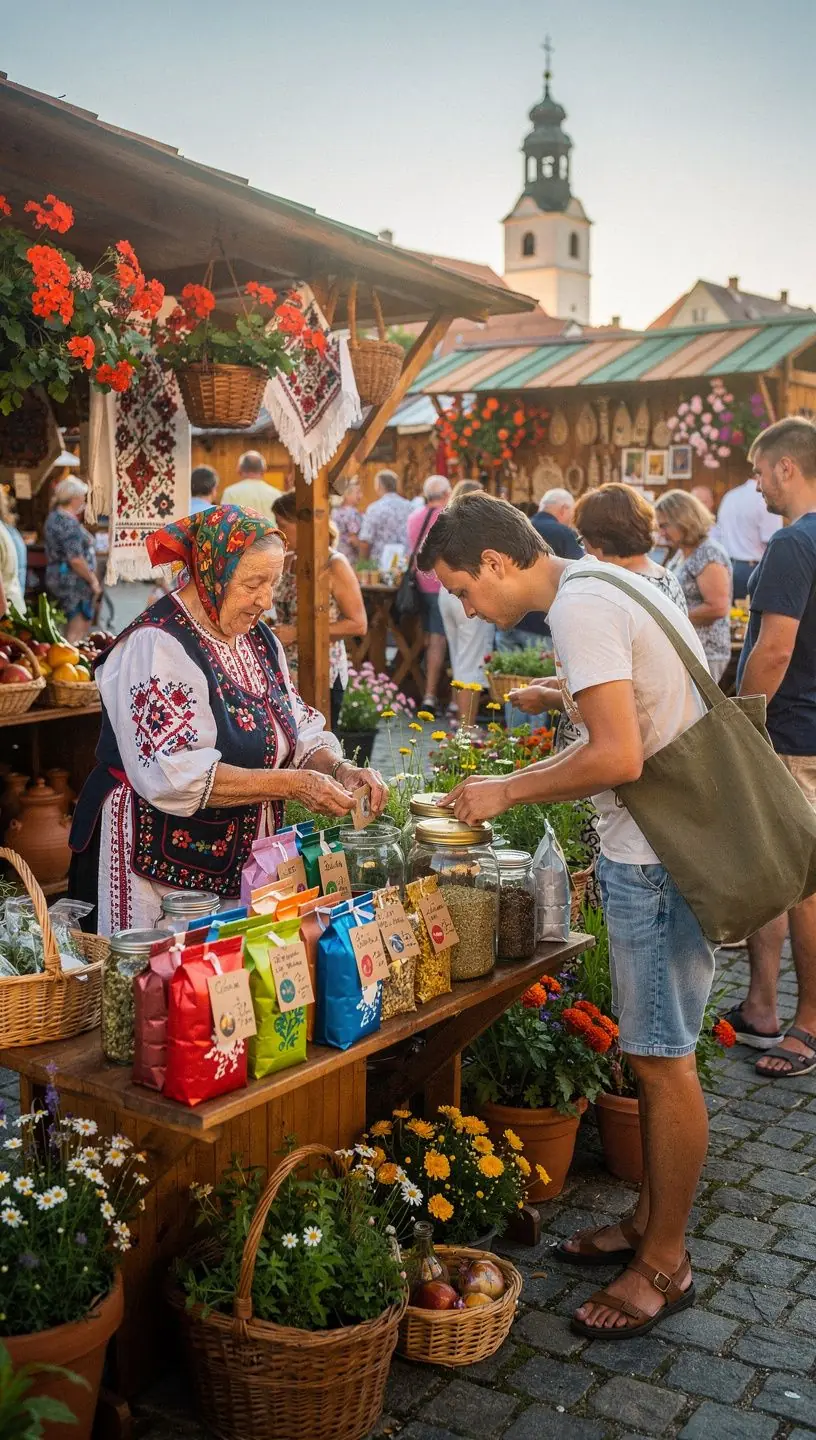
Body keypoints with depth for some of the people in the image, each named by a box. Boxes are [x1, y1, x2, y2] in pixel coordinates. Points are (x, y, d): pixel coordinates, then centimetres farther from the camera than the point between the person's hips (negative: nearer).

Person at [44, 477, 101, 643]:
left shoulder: (55, 516, 10)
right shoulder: (69, 523, -21)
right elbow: (75, 560, -25)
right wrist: (92, 580, -16)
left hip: (60, 579, 10)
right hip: (73, 583, -10)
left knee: (73, 628, 18)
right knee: (77, 632, -2)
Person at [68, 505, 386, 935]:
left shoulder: (259, 638, 9)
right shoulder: (157, 645, -18)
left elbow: (300, 730, 12)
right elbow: (174, 775, -26)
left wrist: (339, 769, -10)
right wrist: (291, 784, -25)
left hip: (237, 865, 8)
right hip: (160, 866, -8)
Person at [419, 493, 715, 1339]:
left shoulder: (580, 608, -19)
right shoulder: (604, 587, 13)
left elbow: (617, 758, -27)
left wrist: (509, 792, -14)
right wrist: (514, 785, 12)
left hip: (659, 861, -10)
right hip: (658, 848, 10)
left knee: (662, 1059, 2)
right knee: (653, 1053, 18)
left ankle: (664, 1266, 17)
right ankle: (650, 1222, 33)